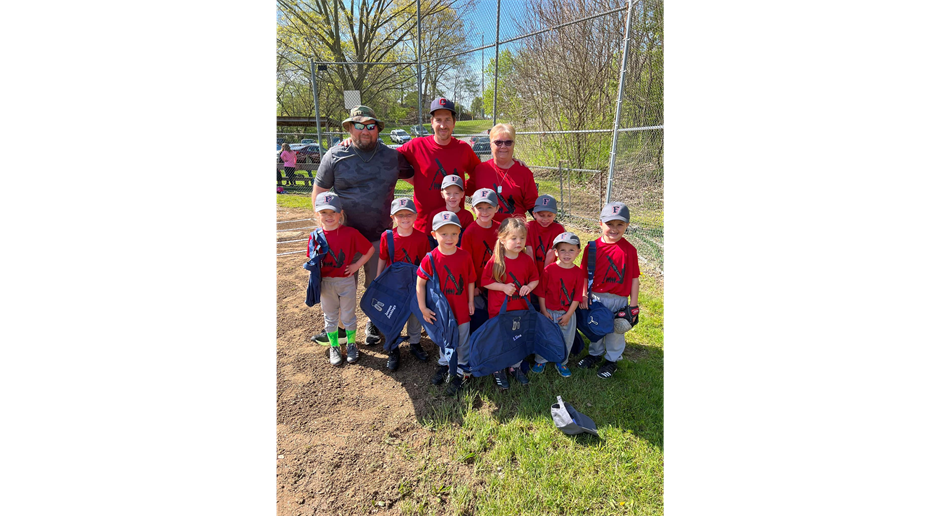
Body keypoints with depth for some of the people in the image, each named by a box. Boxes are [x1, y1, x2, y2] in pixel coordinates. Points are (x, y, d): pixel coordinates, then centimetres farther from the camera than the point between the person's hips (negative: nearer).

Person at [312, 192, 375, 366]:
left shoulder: (351, 233, -13)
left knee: (348, 316, 13)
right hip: (326, 283, 2)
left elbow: (370, 249, -5)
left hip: (346, 281, -2)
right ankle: (334, 347, 33)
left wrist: (357, 265, -9)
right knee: (330, 317, 16)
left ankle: (351, 344, 33)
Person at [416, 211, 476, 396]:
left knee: (462, 340, 13)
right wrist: (423, 308, -10)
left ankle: (461, 371, 31)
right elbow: (420, 284, -9)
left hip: (461, 308, 0)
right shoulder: (430, 258, -15)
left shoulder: (464, 256, -12)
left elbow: (470, 281, -1)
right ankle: (444, 364, 45)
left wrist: (470, 302, 2)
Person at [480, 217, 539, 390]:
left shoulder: (527, 260, -4)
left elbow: (535, 278, 7)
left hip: (521, 309, 3)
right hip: (499, 310, -3)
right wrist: (504, 287, -20)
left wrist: (529, 286, -14)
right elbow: (484, 281, -10)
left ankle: (516, 367, 37)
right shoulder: (495, 261, -14)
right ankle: (498, 370, 29)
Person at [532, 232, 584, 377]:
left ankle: (562, 363, 37)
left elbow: (577, 296, -4)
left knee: (566, 340, 15)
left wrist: (568, 315, -7)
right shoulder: (549, 270, -13)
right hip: (549, 312, -1)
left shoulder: (578, 272, -8)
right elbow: (541, 292, -6)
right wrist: (544, 311, -7)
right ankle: (540, 361, 33)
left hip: (568, 313, 2)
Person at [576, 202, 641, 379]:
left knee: (615, 331, 14)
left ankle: (612, 360, 37)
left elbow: (634, 278, -8)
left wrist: (633, 304, -7)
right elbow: (584, 274, -2)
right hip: (595, 297, 2)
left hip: (618, 300, -2)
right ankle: (595, 353, 44)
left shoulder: (629, 250, -12)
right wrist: (583, 295, -5)